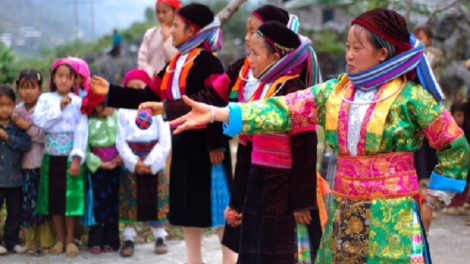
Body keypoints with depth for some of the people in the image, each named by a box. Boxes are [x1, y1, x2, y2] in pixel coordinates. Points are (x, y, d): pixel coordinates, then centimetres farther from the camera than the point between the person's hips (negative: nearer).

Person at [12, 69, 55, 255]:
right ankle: (31, 240, 18)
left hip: (43, 164, -4)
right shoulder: (17, 110, 6)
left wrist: (28, 127, -19)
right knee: (27, 203, 7)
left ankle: (45, 240, 11)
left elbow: (48, 136, -16)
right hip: (24, 164, 4)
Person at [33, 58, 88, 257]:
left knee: (70, 198, -1)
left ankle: (70, 240, 11)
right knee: (54, 198, 6)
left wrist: (77, 158, -15)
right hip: (51, 156, 2)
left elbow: (82, 131, -7)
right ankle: (60, 239, 18)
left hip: (70, 156, -2)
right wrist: (59, 108, -13)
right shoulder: (45, 98, 5)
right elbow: (38, 121, -10)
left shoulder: (78, 101, -1)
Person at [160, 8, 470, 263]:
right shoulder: (335, 92, 5)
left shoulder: (409, 96, -8)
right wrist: (217, 113, -11)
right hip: (344, 214, 5)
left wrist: (431, 202, -2)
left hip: (392, 217, -5)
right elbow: (284, 110, -2)